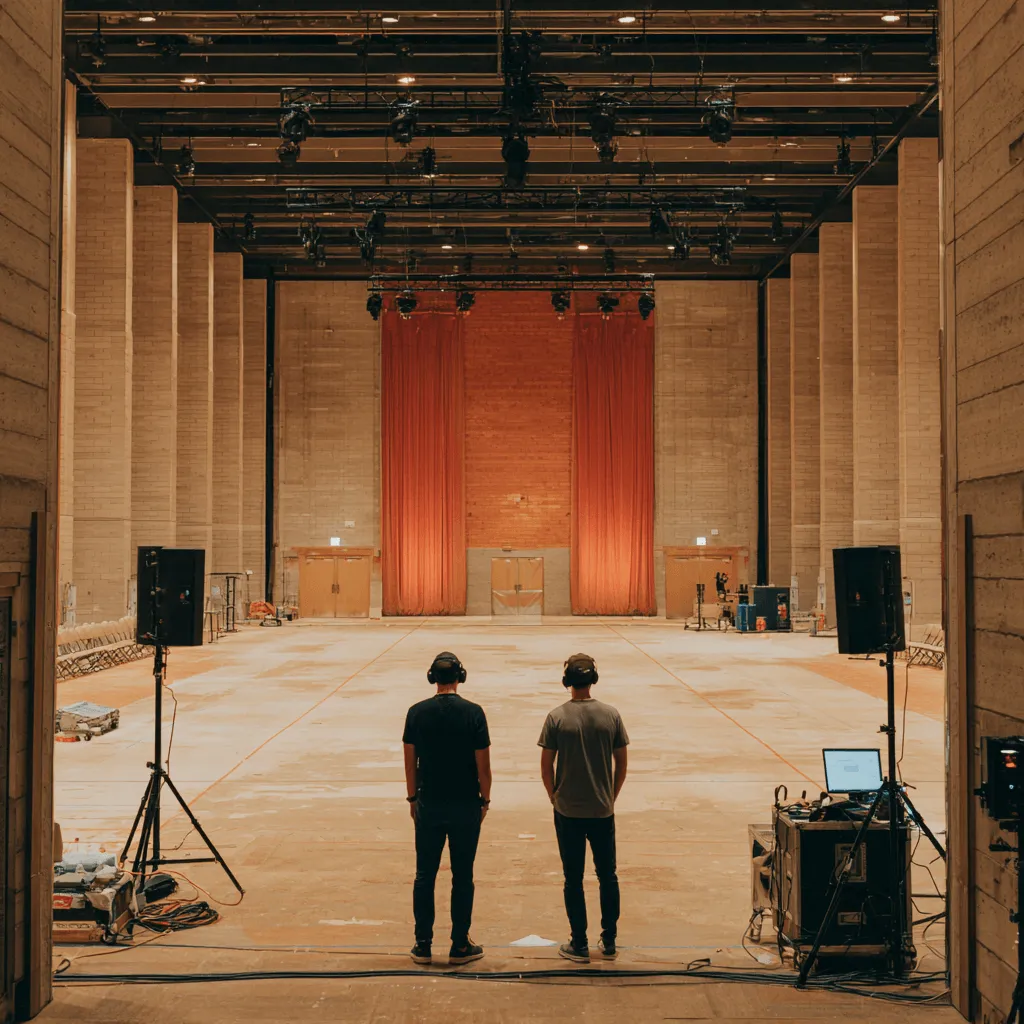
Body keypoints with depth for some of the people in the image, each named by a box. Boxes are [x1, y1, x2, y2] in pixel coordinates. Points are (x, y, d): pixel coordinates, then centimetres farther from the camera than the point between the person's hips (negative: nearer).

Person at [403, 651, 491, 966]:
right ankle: (460, 946, 12)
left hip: (428, 806, 1)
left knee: (424, 875, 10)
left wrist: (413, 798, 12)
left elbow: (410, 762, 1)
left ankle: (423, 945, 15)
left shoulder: (417, 712, -4)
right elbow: (483, 765, -7)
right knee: (462, 877, 7)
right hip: (465, 807, -1)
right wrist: (484, 800, 6)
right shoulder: (473, 713, -9)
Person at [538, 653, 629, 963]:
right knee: (607, 876, 14)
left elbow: (546, 766, -6)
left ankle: (579, 945, 13)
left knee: (573, 879, 7)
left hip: (568, 811, -2)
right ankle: (609, 942, 20)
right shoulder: (610, 715, -5)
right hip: (603, 810, 2)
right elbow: (621, 763, 1)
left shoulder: (557, 717, -10)